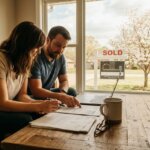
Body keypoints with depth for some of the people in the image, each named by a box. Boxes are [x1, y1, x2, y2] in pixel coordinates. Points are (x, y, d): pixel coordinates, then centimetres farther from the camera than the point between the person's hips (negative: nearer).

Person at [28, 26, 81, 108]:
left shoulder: (60, 57, -5)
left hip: (46, 93, 7)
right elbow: (36, 90, -31)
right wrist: (60, 96, -46)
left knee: (71, 92, -13)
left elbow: (64, 80, 3)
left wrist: (62, 93, -21)